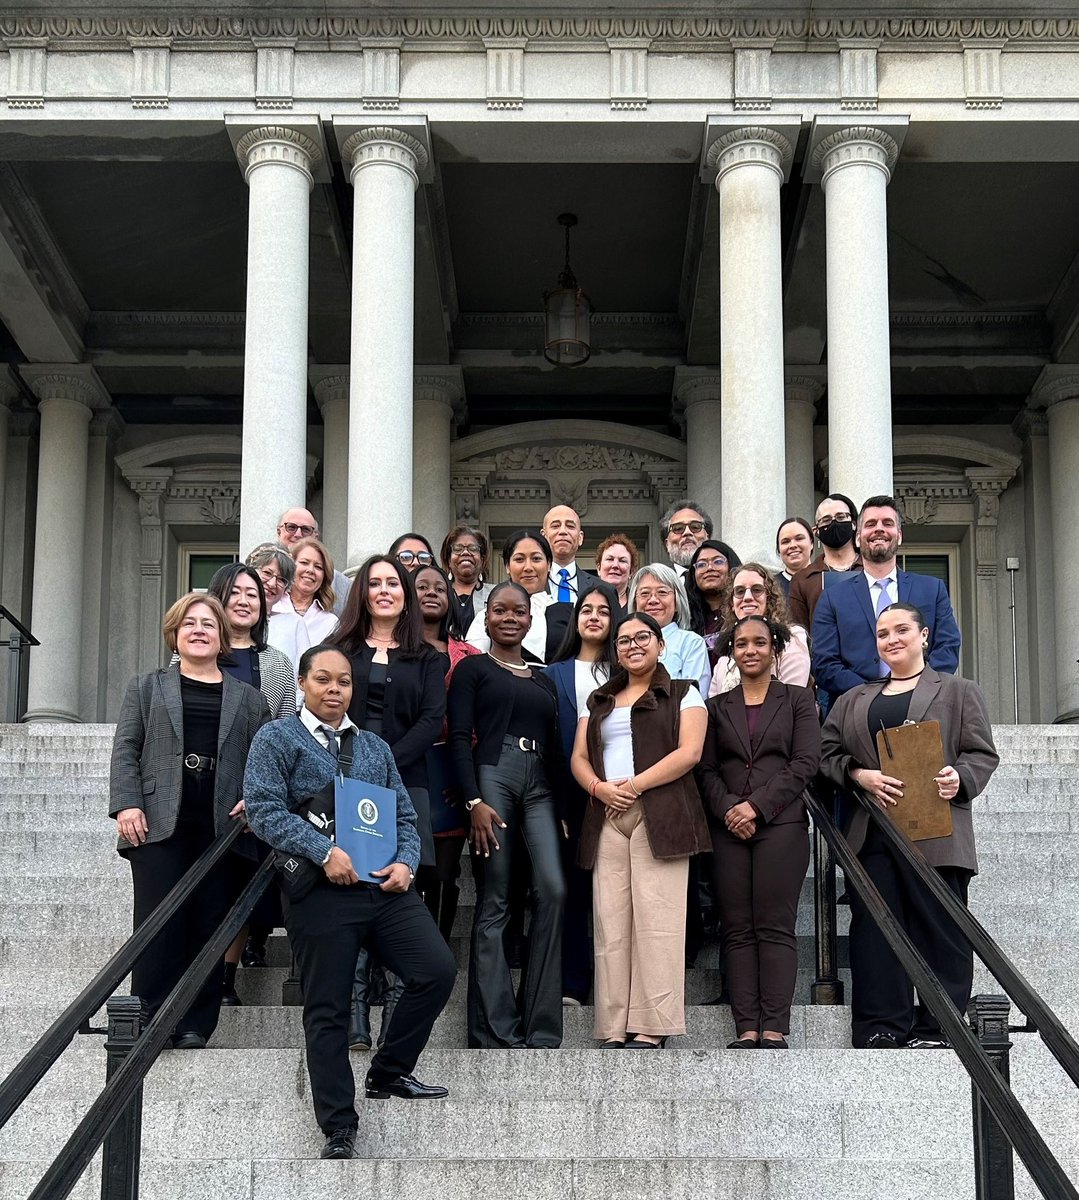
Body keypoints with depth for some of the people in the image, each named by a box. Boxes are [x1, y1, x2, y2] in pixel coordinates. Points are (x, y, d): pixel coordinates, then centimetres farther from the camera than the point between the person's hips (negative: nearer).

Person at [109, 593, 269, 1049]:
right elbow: (126, 750, 7)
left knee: (210, 925, 0)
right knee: (159, 925, -7)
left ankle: (195, 1025, 6)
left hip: (222, 826, 1)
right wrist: (126, 805, -6)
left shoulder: (248, 698, 17)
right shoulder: (146, 688, 15)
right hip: (160, 823, -1)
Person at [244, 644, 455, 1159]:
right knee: (327, 1011, 0)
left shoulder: (375, 747, 21)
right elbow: (265, 810, -8)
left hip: (387, 886, 5)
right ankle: (338, 1131, 10)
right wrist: (325, 852, -18)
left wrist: (406, 862, -2)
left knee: (437, 970, -10)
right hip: (321, 891, -4)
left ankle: (388, 1073, 12)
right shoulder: (277, 739, 4)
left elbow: (404, 816, 19)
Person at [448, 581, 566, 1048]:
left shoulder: (543, 679, 23)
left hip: (540, 785, 4)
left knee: (553, 890, -13)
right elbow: (460, 737, -2)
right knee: (493, 904, -5)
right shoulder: (473, 668, 9)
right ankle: (496, 1031, -2)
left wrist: (561, 807, 12)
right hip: (492, 776, -4)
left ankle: (541, 1030, -7)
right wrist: (475, 801, -13)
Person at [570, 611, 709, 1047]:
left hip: (659, 815, -4)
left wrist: (636, 784, -12)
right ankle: (615, 1029, -1)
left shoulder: (682, 694, 10)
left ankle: (651, 1028, -11)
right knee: (610, 922, -2)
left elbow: (689, 752, -4)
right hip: (608, 817, 5)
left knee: (655, 919, -11)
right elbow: (579, 757, 17)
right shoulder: (600, 701, 24)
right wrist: (599, 788, -5)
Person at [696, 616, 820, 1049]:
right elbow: (707, 770, 10)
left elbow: (805, 763, -1)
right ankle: (746, 1028, -2)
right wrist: (728, 810, -9)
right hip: (728, 829, 3)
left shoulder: (797, 700, 10)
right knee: (737, 929, -2)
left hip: (781, 823, -2)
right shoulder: (717, 706, 17)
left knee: (775, 927, -7)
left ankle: (774, 1028, -8)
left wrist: (757, 806, -10)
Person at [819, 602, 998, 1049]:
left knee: (938, 929, -4)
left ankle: (936, 1029, 1)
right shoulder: (853, 700, 21)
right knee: (874, 928, 0)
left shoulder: (958, 692, 12)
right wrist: (859, 775, -8)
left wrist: (960, 779, -16)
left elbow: (982, 754, 5)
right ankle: (882, 1027, 3)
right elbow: (828, 753, 12)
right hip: (870, 834, 3)